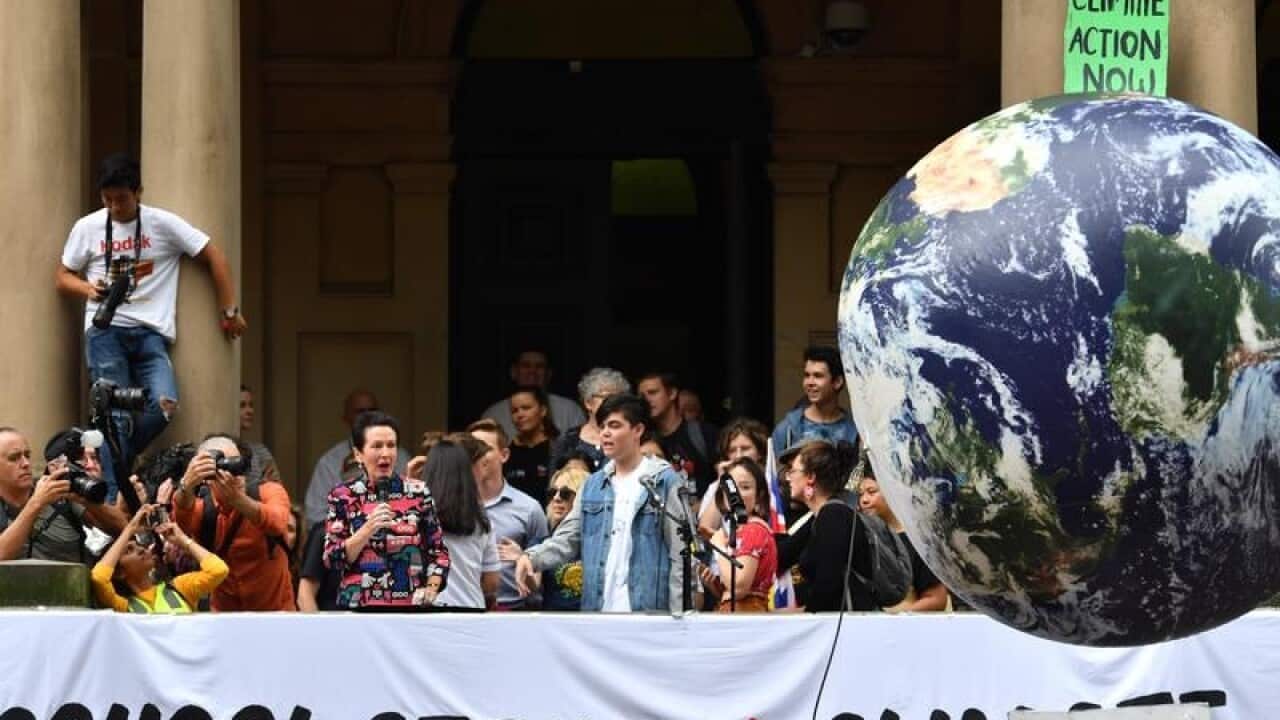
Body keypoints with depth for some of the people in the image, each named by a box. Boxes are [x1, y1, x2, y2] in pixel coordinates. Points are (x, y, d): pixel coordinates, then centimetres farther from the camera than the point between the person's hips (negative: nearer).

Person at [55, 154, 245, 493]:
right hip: (105, 330, 0)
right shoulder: (88, 228, 7)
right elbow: (62, 277, 15)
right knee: (115, 414, -11)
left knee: (163, 405, -19)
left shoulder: (163, 224, 2)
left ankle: (114, 462, 2)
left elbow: (214, 257, 5)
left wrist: (229, 311, 2)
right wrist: (89, 289, -7)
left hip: (151, 332, 0)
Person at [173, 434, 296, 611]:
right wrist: (186, 487, -54)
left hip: (277, 613, -1)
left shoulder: (268, 492, -11)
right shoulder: (202, 507, -9)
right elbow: (181, 523, -33)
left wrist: (237, 498, -51)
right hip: (225, 617, 1)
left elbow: (277, 525, -33)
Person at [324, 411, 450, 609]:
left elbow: (438, 551, 8)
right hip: (358, 607, -1)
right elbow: (332, 560, -3)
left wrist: (431, 588, -8)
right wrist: (369, 528, -14)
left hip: (412, 607, 1)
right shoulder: (343, 497, 2)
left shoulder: (418, 493, 4)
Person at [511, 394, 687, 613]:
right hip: (600, 610, 5)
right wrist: (531, 557, -7)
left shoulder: (665, 483, -1)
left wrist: (677, 615, -11)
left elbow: (679, 554, -4)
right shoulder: (593, 485, 15)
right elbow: (568, 539, 13)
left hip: (647, 611, -5)